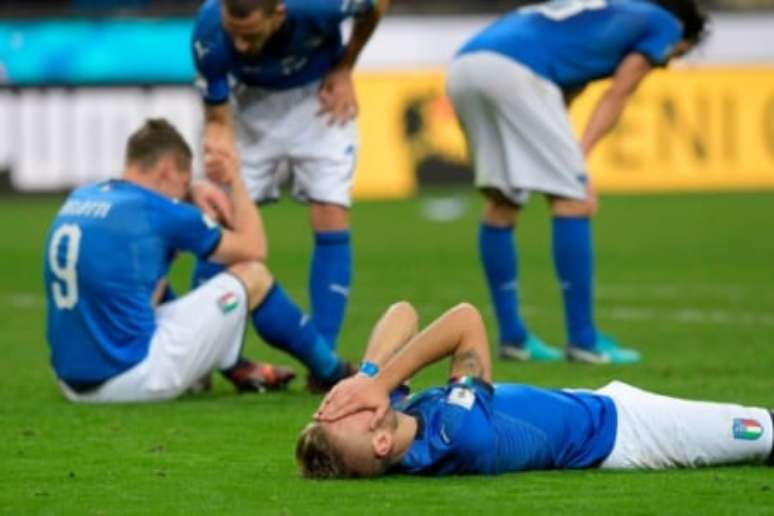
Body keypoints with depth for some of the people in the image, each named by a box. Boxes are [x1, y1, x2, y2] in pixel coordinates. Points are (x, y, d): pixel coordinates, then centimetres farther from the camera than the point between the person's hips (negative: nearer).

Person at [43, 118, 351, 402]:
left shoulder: (79, 198, 11)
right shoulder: (160, 212, -8)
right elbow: (253, 249, 6)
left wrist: (193, 190, 23)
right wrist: (235, 184, 20)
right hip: (132, 377, -8)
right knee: (252, 275, 7)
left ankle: (239, 370, 38)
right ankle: (330, 371, 26)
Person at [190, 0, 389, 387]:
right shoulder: (209, 34, -33)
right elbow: (217, 120, -21)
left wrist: (344, 70, -8)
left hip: (318, 96, -1)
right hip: (251, 100, 1)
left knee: (331, 220, -12)